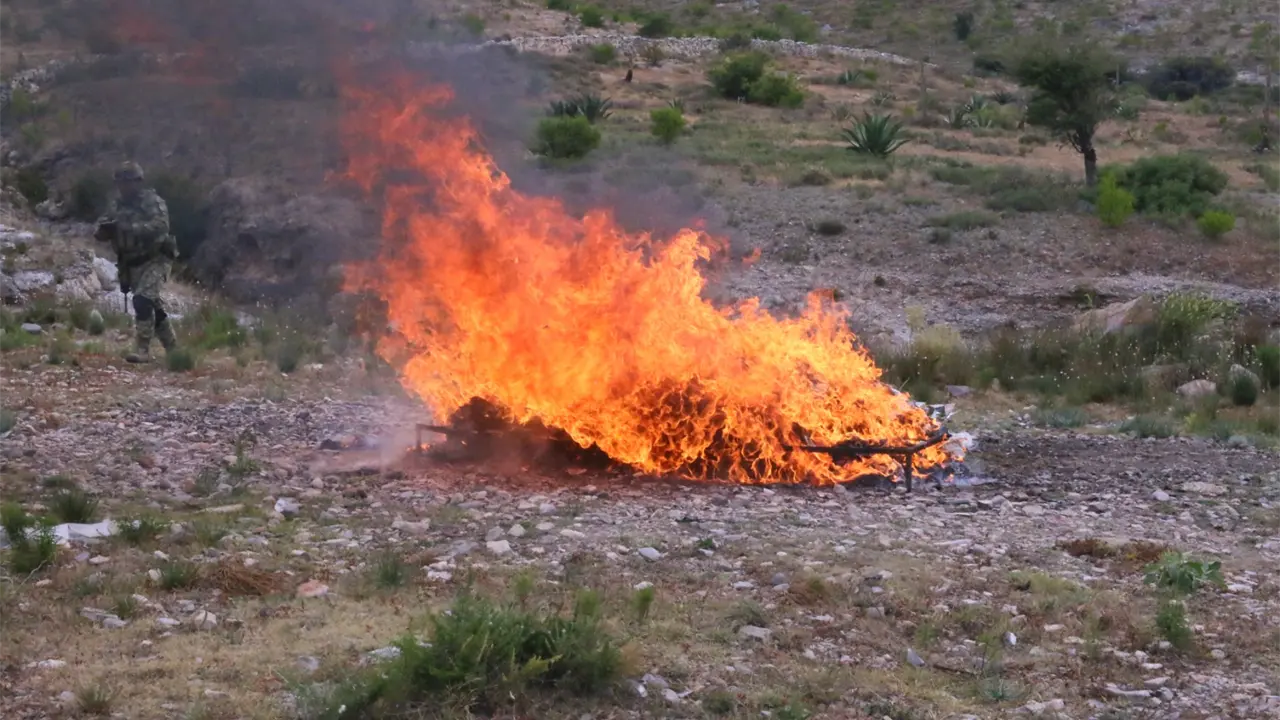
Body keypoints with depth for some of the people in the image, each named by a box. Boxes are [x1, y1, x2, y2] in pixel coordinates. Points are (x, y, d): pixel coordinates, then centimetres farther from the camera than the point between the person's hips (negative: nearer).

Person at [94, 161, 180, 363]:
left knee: (142, 301, -22)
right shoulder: (117, 205, 8)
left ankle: (143, 350, -18)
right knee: (152, 306, 13)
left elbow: (161, 225, -28)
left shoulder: (152, 201, -12)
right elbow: (101, 232, 5)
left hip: (155, 260, -7)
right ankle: (173, 349, 26)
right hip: (132, 265, 7)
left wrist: (131, 228, -36)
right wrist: (105, 230, -20)